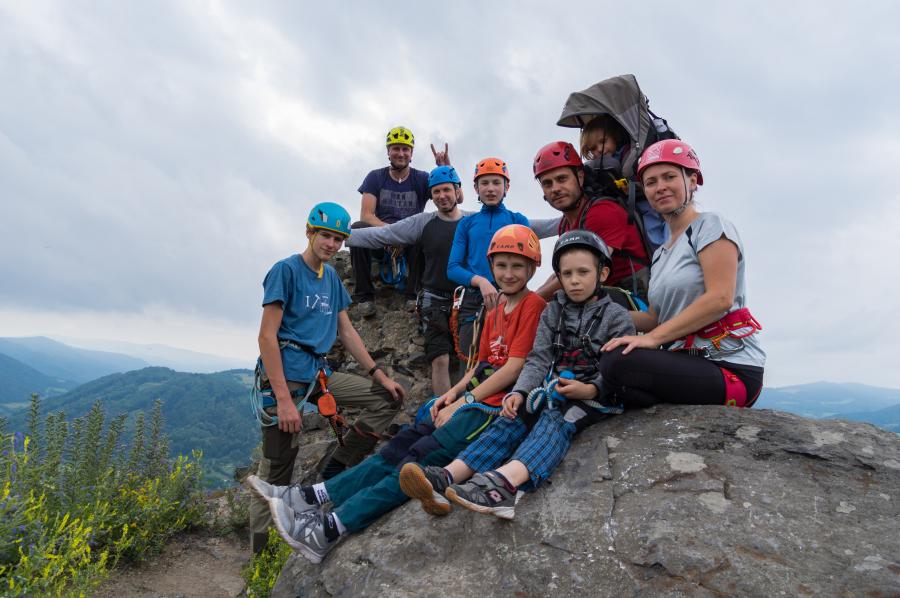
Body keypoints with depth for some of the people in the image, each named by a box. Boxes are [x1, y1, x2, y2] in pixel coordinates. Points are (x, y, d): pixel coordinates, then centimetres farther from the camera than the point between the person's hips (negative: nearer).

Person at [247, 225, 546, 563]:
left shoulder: (533, 306, -7)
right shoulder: (495, 312, 18)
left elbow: (514, 367, -14)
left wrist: (464, 402, -12)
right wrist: (453, 393, 2)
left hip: (498, 405, -7)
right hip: (472, 400, 7)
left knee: (422, 456, -18)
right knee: (401, 445, -3)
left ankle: (331, 530, -17)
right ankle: (308, 497, -4)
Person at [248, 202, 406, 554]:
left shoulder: (331, 277, 14)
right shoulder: (286, 270, -7)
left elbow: (346, 332, 16)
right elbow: (267, 336, -13)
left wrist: (380, 375, 9)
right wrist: (283, 399, -20)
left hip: (320, 372, 7)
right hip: (286, 375, -7)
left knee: (388, 397, 3)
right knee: (276, 472, -4)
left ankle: (336, 472, 3)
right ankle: (259, 551, 13)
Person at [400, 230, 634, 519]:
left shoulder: (617, 316, 0)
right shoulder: (553, 312, 12)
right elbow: (539, 358, 5)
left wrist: (589, 389, -25)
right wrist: (519, 391, -14)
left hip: (594, 392, -4)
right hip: (554, 386, 5)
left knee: (556, 419, -34)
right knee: (513, 417, -20)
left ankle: (505, 480, -62)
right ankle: (449, 476, -39)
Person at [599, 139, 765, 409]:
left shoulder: (710, 226, -3)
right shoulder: (660, 254, 20)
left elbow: (720, 298, -16)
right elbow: (656, 318, 15)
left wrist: (653, 337, -21)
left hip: (731, 368, -8)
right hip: (689, 364, 8)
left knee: (617, 363, -28)